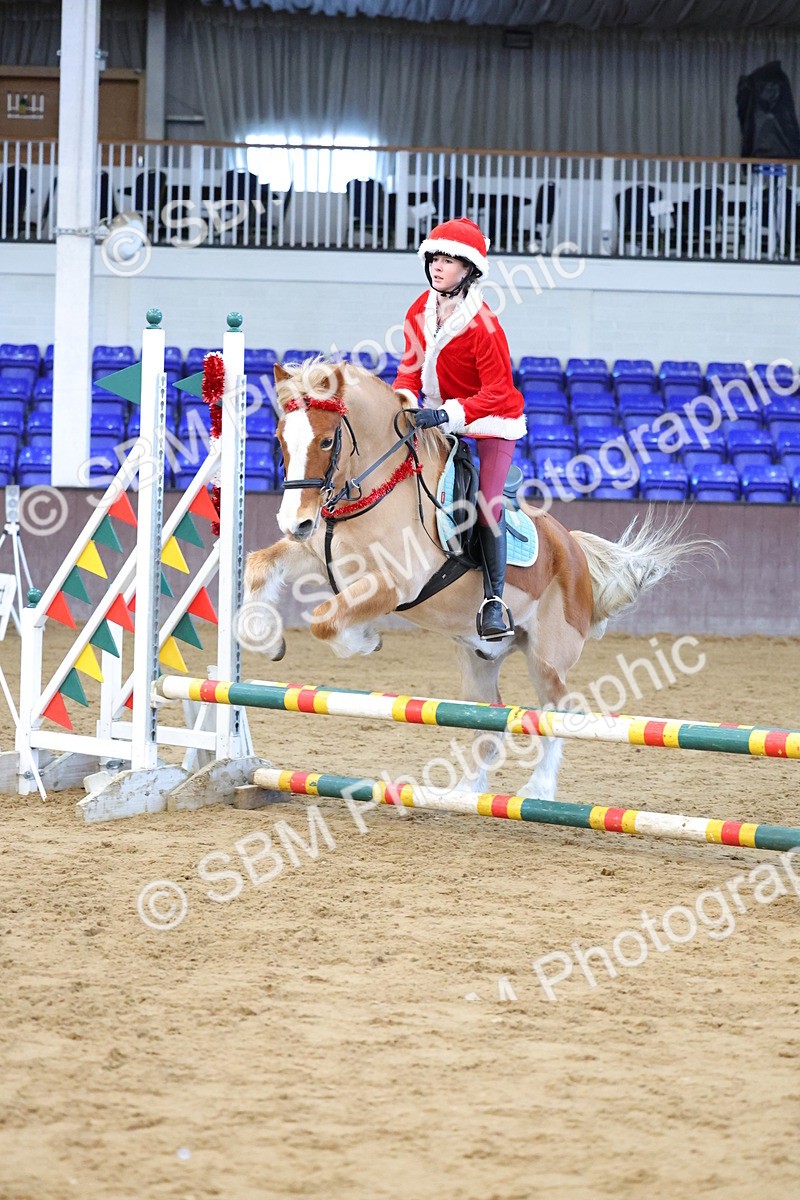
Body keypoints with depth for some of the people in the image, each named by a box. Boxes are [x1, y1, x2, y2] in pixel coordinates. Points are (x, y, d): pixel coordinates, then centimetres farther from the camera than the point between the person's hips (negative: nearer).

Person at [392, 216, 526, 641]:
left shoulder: (482, 323, -26)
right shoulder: (420, 312, -5)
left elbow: (497, 392, -25)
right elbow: (411, 366, 6)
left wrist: (448, 415, -35)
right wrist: (403, 400, -15)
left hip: (493, 420, -7)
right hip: (441, 418, 7)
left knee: (487, 505, -17)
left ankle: (494, 601, -10)